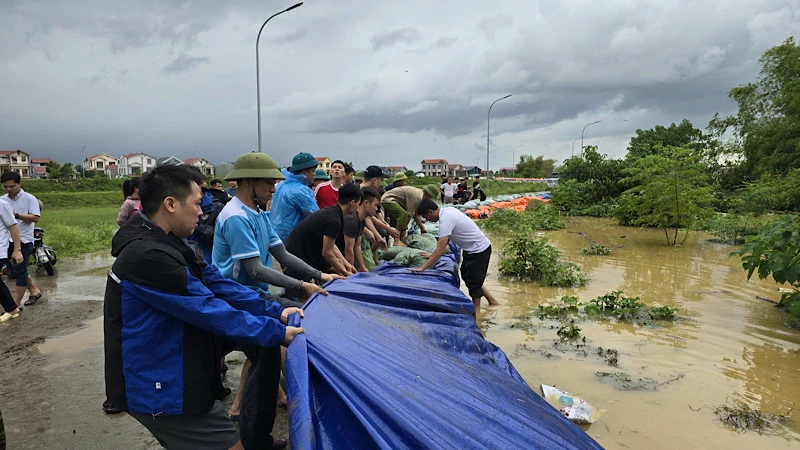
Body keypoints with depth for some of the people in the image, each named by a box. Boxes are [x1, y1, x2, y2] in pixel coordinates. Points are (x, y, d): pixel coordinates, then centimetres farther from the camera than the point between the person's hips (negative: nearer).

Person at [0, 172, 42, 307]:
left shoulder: (29, 199, -4)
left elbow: (35, 218, -13)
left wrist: (17, 215, -24)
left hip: (23, 240, -6)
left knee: (19, 271, -5)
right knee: (14, 270, 14)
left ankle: (16, 304, 1)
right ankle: (34, 291, 31)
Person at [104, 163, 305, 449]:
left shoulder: (165, 245, 7)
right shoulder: (149, 257, -27)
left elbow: (217, 284, 4)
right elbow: (208, 310, -26)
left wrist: (275, 311, -4)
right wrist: (276, 331, -19)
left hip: (172, 378, 10)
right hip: (161, 389, -10)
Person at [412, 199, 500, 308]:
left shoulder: (445, 220, -26)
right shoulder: (448, 210, 2)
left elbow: (440, 250, -29)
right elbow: (445, 240, 13)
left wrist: (422, 267, -26)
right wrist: (433, 255, 13)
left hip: (479, 250, -10)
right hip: (473, 248, 10)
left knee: (473, 282, 3)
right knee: (466, 276, 21)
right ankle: (492, 301, 31)